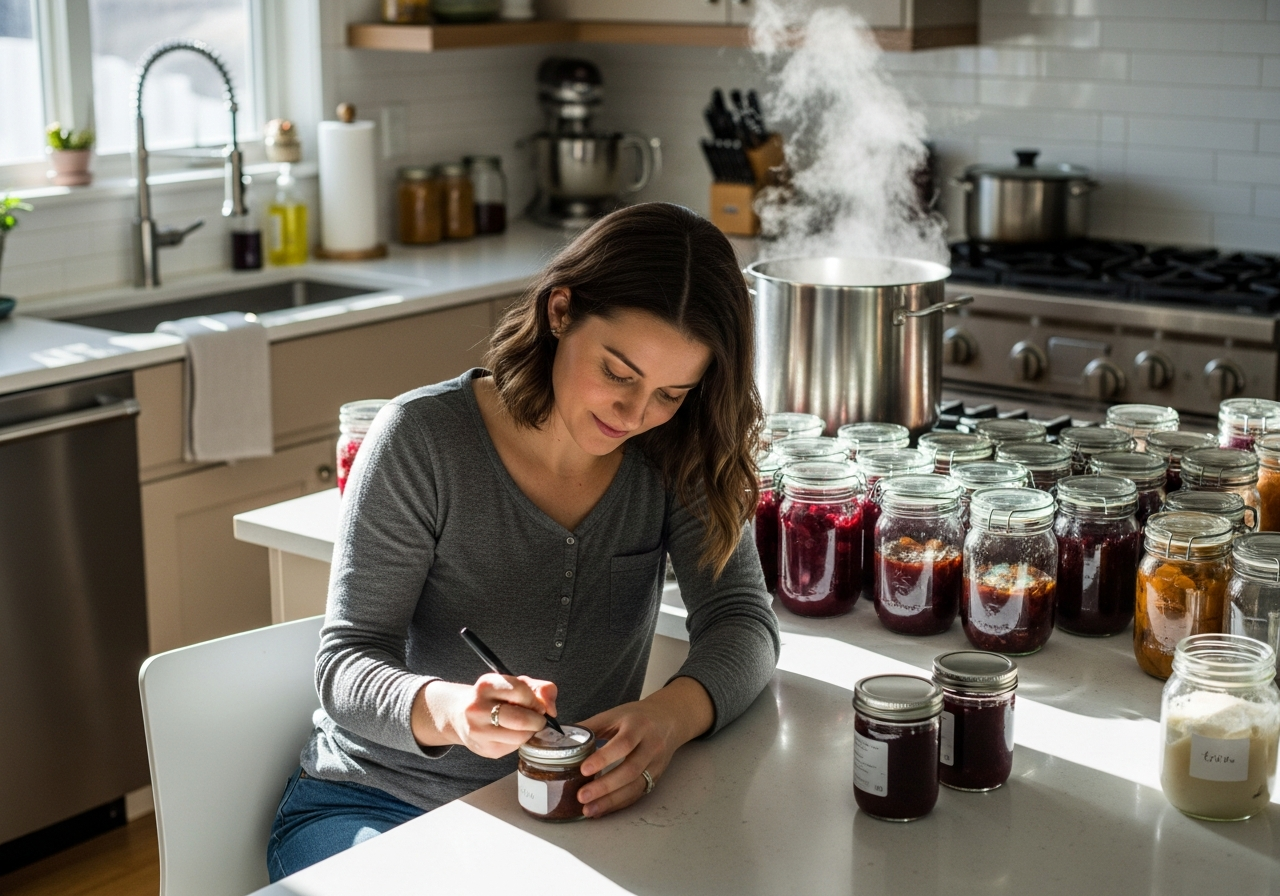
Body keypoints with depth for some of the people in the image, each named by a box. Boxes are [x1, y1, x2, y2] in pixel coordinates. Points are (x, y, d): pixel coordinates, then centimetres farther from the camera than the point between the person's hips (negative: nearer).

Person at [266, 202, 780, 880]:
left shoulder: (675, 455, -5)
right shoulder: (424, 437, -16)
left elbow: (743, 620, -8)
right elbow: (347, 665, -16)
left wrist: (677, 712, -32)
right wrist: (447, 710, -40)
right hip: (381, 807, -4)